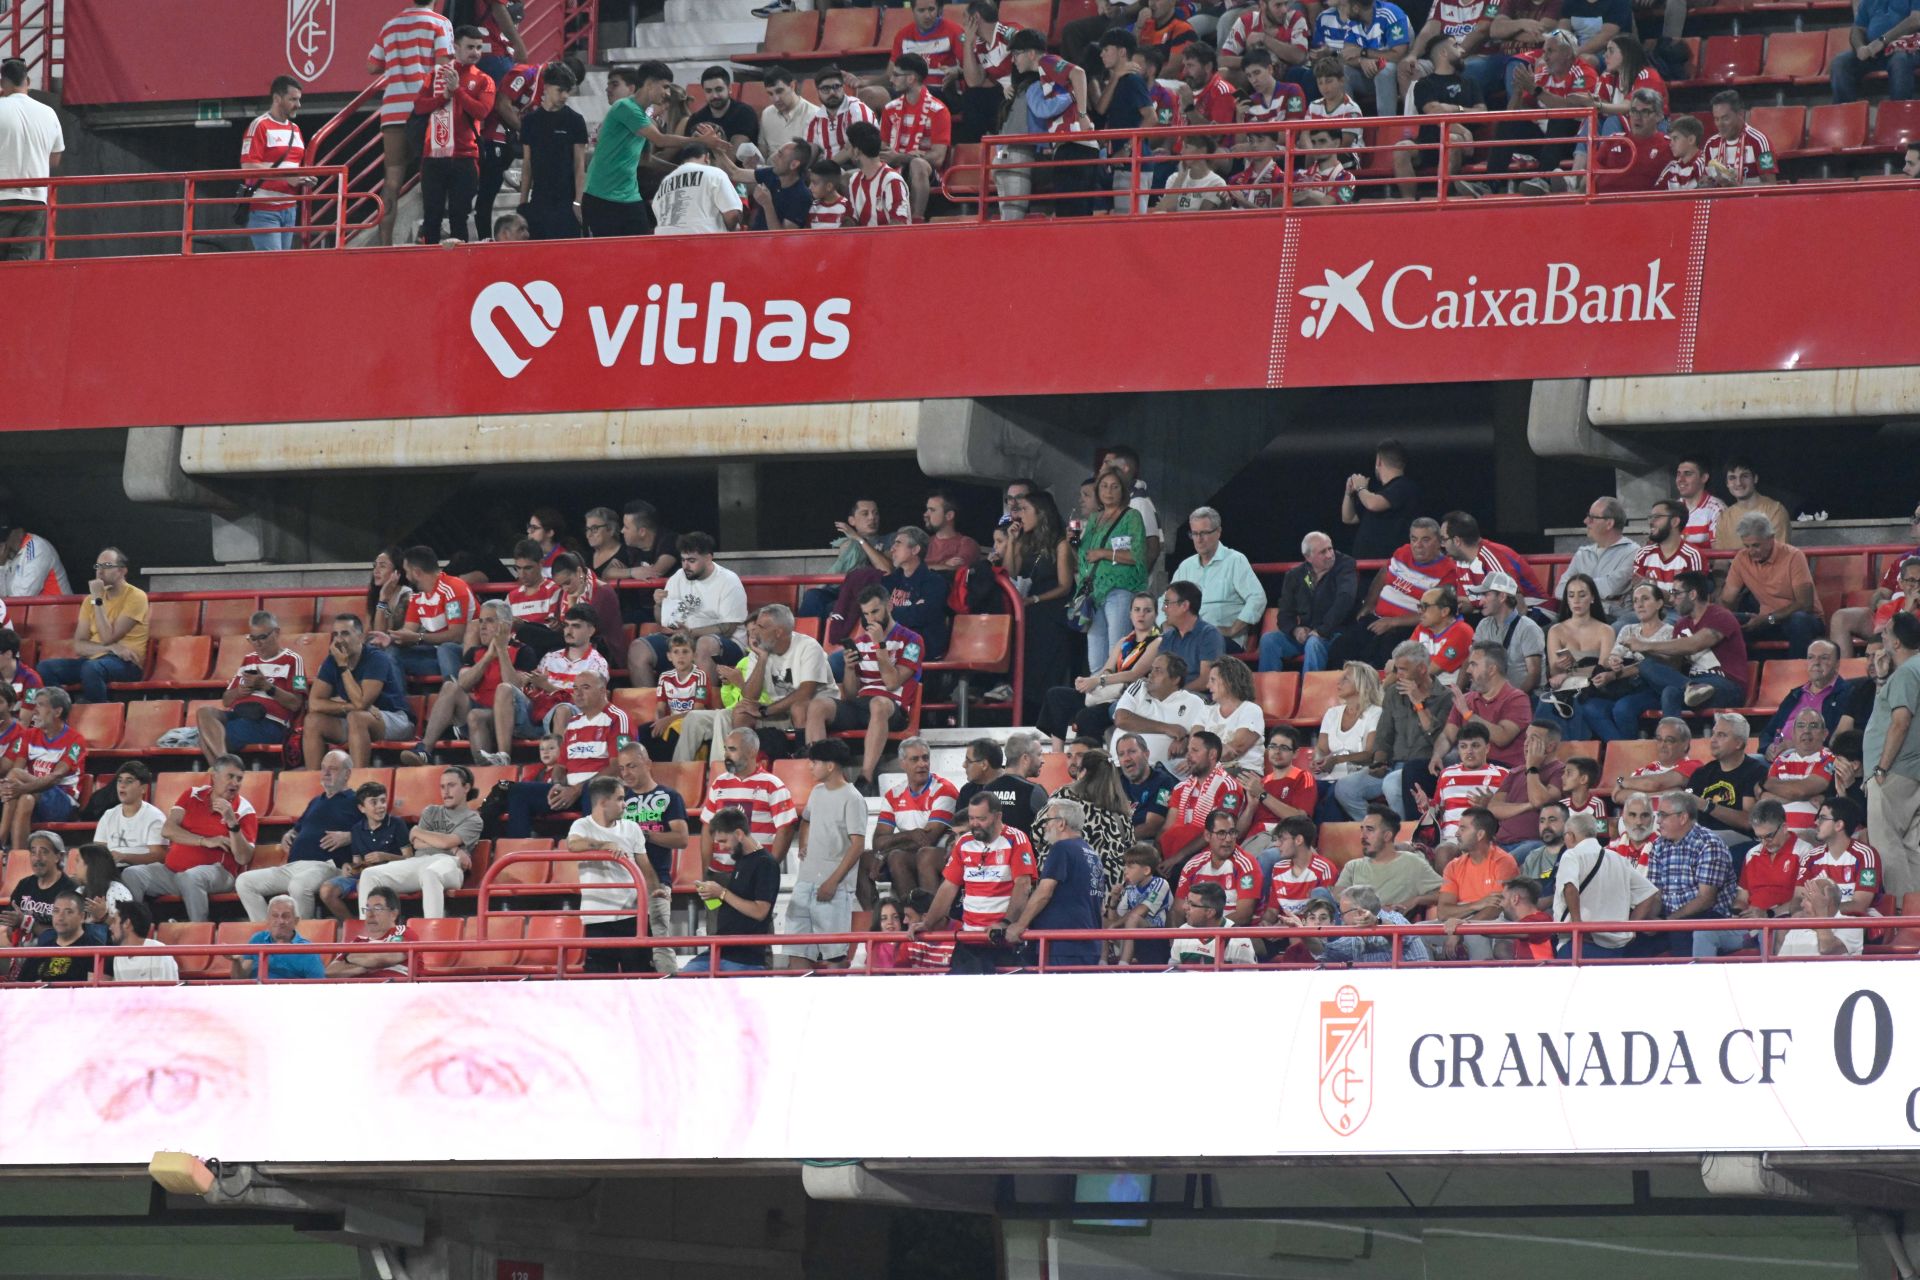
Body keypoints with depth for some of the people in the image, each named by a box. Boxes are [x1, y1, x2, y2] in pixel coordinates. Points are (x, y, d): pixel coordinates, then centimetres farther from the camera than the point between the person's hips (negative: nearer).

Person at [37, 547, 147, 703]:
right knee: (46, 667, -18)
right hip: (93, 659, 6)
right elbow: (79, 646, 4)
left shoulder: (135, 596, -6)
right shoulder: (90, 600, 13)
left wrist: (98, 600, -11)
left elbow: (107, 638, -13)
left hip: (125, 664, -6)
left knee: (91, 668, -39)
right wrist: (111, 648, -14)